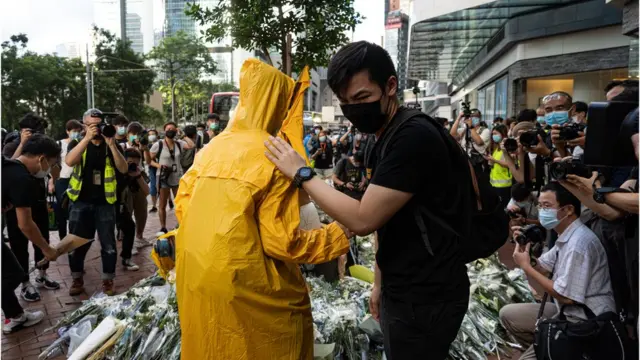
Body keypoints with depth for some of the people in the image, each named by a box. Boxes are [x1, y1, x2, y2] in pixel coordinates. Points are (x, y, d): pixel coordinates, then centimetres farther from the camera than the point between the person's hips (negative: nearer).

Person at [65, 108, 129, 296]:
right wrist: (87, 138, -27)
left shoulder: (112, 145, 3)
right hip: (81, 201, 0)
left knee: (108, 243, 3)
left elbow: (123, 169, -11)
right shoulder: (77, 143, 2)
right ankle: (77, 279, 23)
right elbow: (69, 161, -20)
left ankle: (108, 279, 14)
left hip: (105, 202, 0)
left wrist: (112, 144, -22)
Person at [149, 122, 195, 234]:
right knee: (162, 205, 6)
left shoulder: (179, 143, 3)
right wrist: (159, 166, -19)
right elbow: (149, 160, -4)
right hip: (163, 177, -3)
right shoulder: (158, 145, -6)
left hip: (177, 177, 3)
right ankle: (163, 228, 16)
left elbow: (192, 145, -12)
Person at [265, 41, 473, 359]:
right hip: (402, 291, 9)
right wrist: (380, 283, 17)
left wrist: (301, 173, -18)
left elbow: (363, 219, -26)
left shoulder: (415, 137, -24)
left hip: (426, 298, -9)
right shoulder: (384, 142, 8)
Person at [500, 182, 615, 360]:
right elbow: (538, 268, 11)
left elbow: (565, 296, -24)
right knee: (508, 314, 10)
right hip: (569, 311, 9)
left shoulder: (578, 243, -25)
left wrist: (525, 266, -17)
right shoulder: (566, 236, 5)